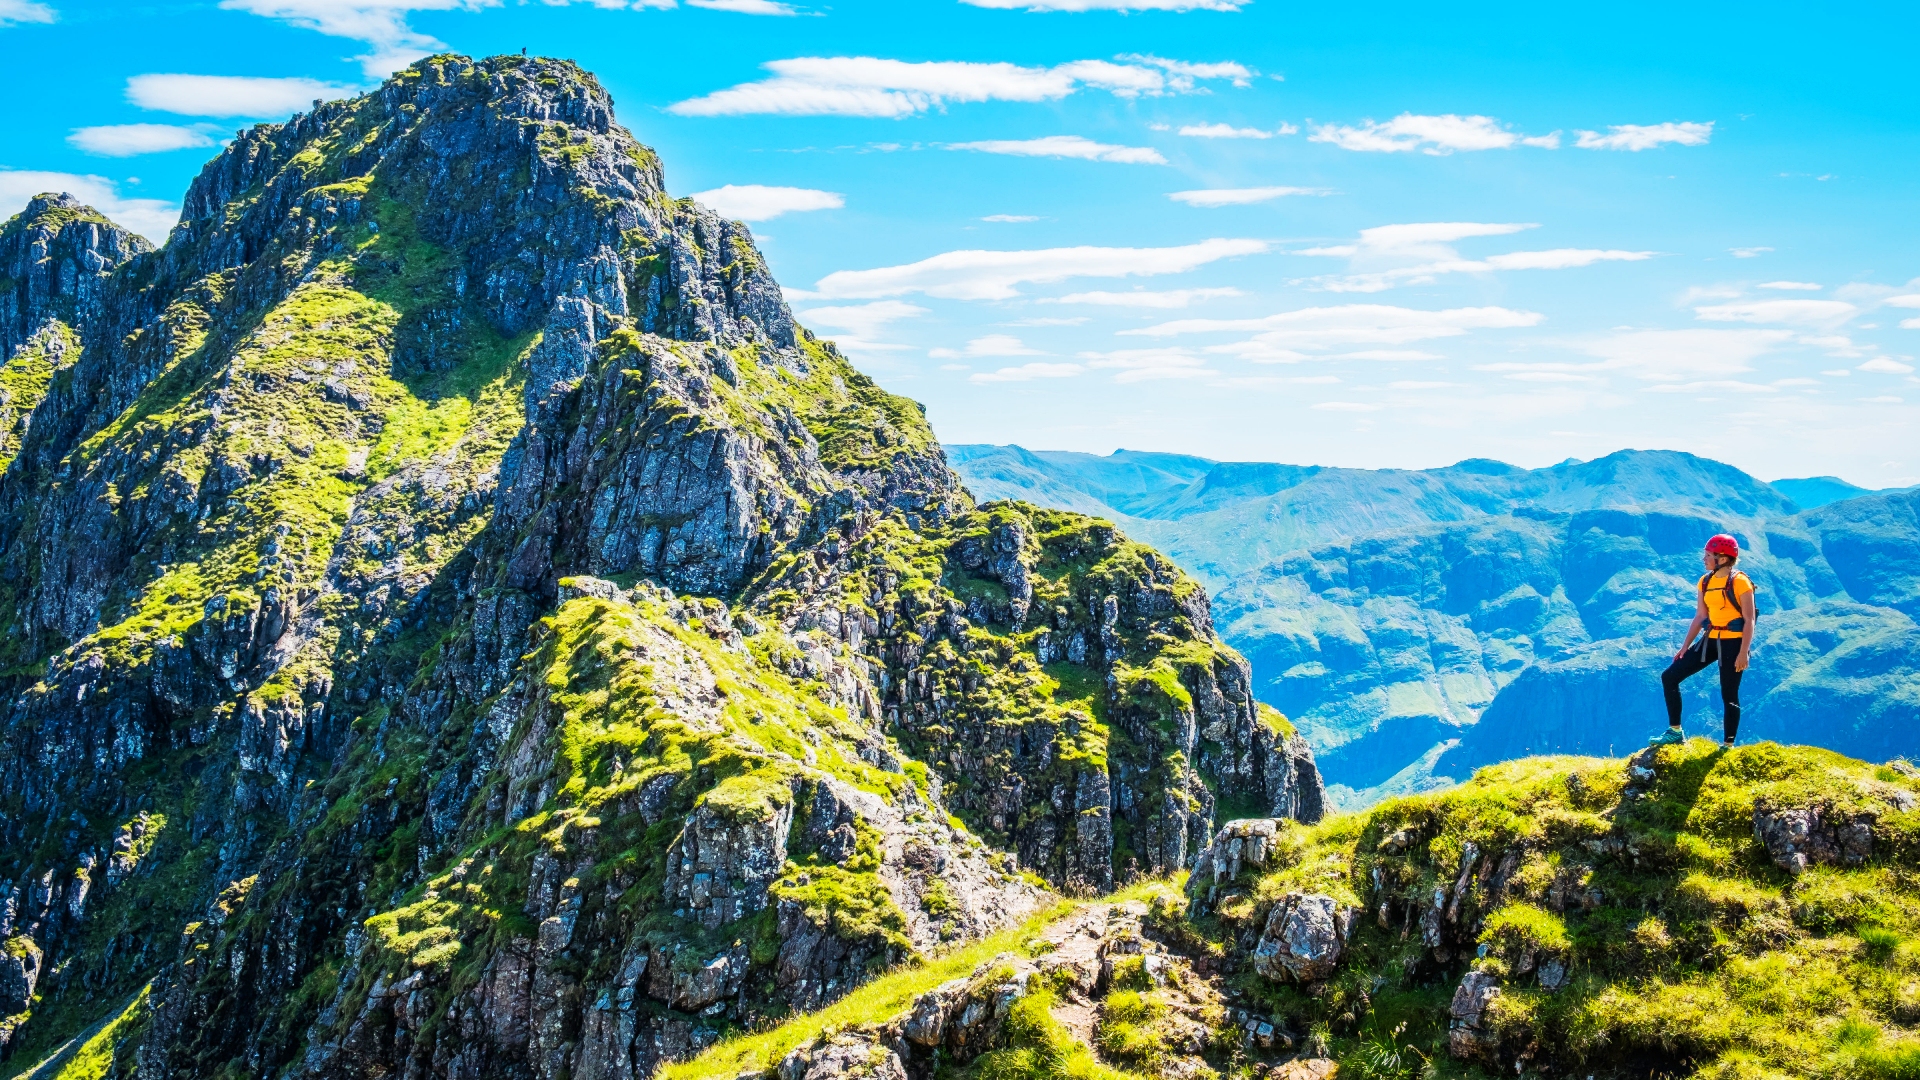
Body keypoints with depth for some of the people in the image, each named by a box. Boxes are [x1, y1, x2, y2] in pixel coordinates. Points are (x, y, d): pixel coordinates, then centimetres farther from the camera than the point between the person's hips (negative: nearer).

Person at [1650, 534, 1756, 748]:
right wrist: (1684, 647, 10)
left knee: (1729, 695, -1)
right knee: (1669, 677, 0)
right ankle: (1675, 732, 7)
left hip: (1732, 643, -7)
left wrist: (1744, 652, -20)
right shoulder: (1705, 582, 8)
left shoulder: (1739, 582, -12)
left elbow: (1749, 620, -13)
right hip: (1710, 641, 7)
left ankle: (1728, 746, 11)